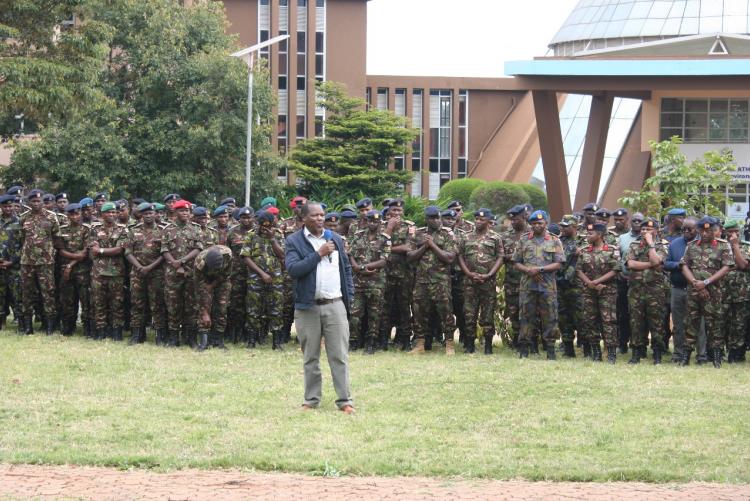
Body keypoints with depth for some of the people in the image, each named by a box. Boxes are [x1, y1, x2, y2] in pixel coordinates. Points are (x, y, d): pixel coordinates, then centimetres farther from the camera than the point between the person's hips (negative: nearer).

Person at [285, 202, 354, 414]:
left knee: (340, 355, -1)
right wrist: (318, 254, -17)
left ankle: (344, 400, 0)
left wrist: (348, 296, 9)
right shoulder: (294, 242, -1)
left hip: (335, 305, 2)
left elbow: (346, 268, 19)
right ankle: (311, 399, 15)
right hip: (308, 307, -2)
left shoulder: (335, 239, 12)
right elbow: (292, 269, -16)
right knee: (310, 357, 7)